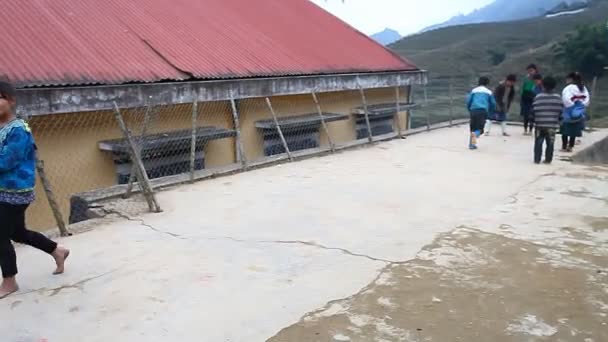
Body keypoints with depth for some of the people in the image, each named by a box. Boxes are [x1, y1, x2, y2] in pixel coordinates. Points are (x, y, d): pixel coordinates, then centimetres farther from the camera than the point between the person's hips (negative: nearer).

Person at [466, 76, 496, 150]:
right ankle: (475, 135, -38)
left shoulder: (474, 90, 16)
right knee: (480, 128, -5)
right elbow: (493, 104, 16)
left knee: (473, 128, 15)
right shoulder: (489, 92, 14)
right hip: (483, 111, -2)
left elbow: (468, 101, 10)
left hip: (473, 111, 2)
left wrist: (469, 109, 25)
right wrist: (491, 112, 34)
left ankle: (471, 144, 10)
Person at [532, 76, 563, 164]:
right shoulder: (558, 97, 2)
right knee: (550, 143, 8)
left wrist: (534, 119, 8)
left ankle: (537, 159, 3)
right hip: (552, 124, 1)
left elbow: (534, 110, -7)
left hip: (540, 124, -1)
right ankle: (548, 159, 7)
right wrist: (558, 119, 17)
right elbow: (561, 110, 1)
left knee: (538, 142, 5)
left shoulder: (538, 97, -6)